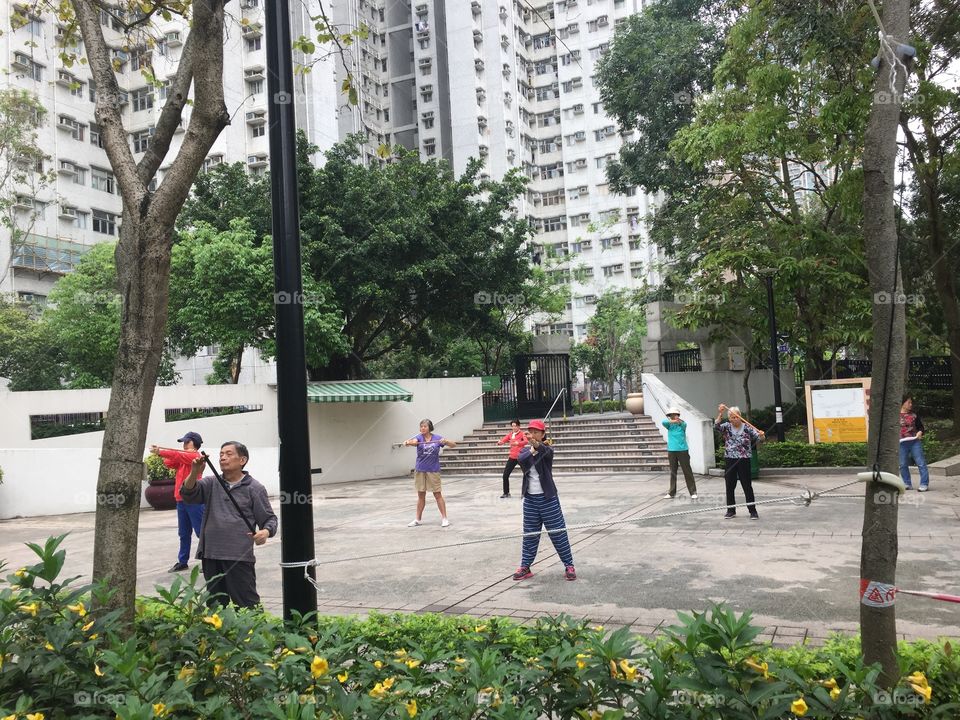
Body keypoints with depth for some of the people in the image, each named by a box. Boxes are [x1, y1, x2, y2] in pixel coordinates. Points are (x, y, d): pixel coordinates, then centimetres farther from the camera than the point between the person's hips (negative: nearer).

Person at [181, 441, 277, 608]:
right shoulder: (211, 483, 12)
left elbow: (269, 519, 2)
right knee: (214, 604, 15)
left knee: (247, 605, -4)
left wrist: (266, 532, -20)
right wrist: (195, 473, -20)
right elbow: (188, 495, -3)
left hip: (239, 556, -5)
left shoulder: (254, 488, 1)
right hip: (210, 554, 5)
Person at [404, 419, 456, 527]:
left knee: (437, 494, 1)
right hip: (420, 470, 2)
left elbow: (454, 445, -5)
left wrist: (446, 441, -26)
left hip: (433, 470, -2)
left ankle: (444, 518, 8)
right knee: (421, 495, 10)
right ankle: (418, 519, 21)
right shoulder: (419, 438, -3)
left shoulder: (437, 438, -4)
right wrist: (408, 442, -50)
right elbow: (414, 441, -26)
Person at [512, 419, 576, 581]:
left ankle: (569, 565, 9)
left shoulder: (547, 449, -7)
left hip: (548, 498, -4)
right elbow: (522, 460, -16)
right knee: (529, 534, 8)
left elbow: (543, 450, -33)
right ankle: (525, 567, 15)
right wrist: (533, 451, -21)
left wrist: (536, 445, -54)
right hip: (530, 498, 4)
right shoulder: (525, 450, 7)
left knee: (558, 533, 0)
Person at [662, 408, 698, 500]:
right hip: (671, 451, 3)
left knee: (687, 472, -1)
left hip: (683, 450, -3)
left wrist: (680, 421, -42)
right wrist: (673, 421, -32)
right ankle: (672, 493, 17)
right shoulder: (669, 425, 4)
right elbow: (664, 422, -17)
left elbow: (684, 424, -23)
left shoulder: (683, 424, 0)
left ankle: (693, 492, 6)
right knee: (673, 472, 9)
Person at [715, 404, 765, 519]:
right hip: (729, 460, 2)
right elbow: (716, 427, -14)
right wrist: (720, 414, -24)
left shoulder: (747, 428, -2)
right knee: (729, 486, 8)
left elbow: (757, 438, -10)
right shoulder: (727, 427, 3)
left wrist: (761, 435, -33)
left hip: (744, 460, -2)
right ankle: (731, 511, 19)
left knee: (747, 486, 1)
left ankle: (752, 511, 8)